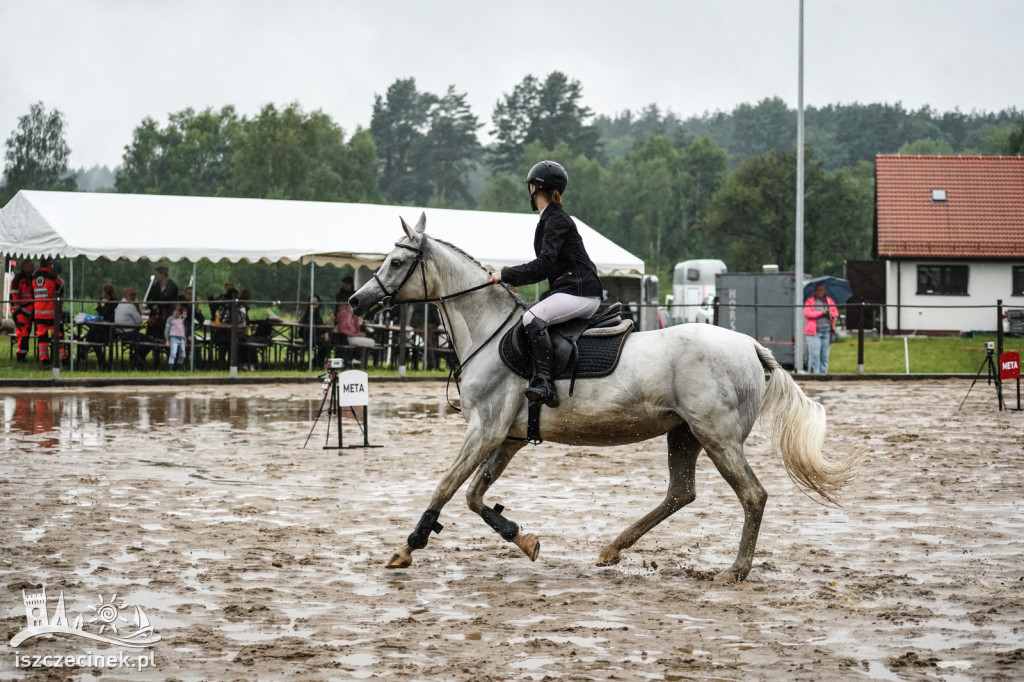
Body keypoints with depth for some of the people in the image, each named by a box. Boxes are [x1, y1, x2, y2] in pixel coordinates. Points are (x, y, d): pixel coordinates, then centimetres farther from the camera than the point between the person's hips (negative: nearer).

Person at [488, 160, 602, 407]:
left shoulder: (556, 220, -11)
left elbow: (543, 266, -21)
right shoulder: (549, 219, 20)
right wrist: (516, 279, 18)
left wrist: (505, 275, -17)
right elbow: (547, 266, 25)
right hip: (567, 288, 11)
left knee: (532, 318, -30)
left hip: (580, 293, -11)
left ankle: (544, 382, -37)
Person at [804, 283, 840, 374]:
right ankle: (814, 373, -11)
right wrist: (821, 313, -12)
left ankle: (823, 372, 7)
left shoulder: (829, 300, 18)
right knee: (814, 354, -12)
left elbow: (836, 313, 15)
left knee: (825, 355, 3)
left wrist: (832, 315, -9)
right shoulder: (809, 301, 7)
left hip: (827, 331, 4)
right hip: (814, 332, -4)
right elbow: (807, 314, -7)